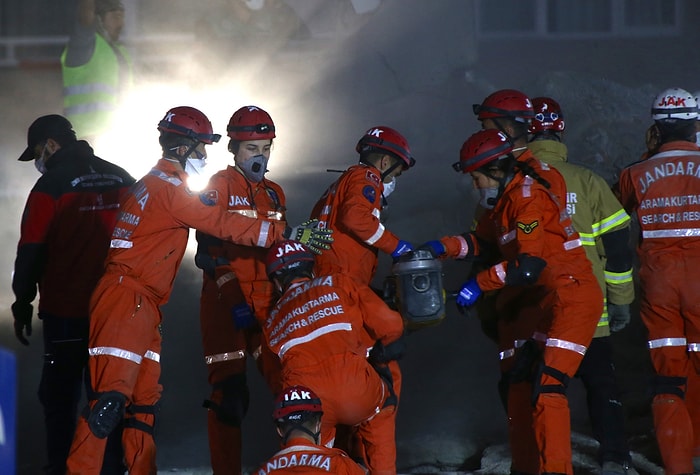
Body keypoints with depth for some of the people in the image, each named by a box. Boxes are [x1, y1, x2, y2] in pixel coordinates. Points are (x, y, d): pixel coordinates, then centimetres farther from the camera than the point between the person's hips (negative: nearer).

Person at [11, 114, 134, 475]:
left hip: (65, 312, -5)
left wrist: (23, 304, -1)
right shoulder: (122, 181, 8)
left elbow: (31, 252, -9)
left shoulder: (51, 185, -9)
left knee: (60, 398, 2)